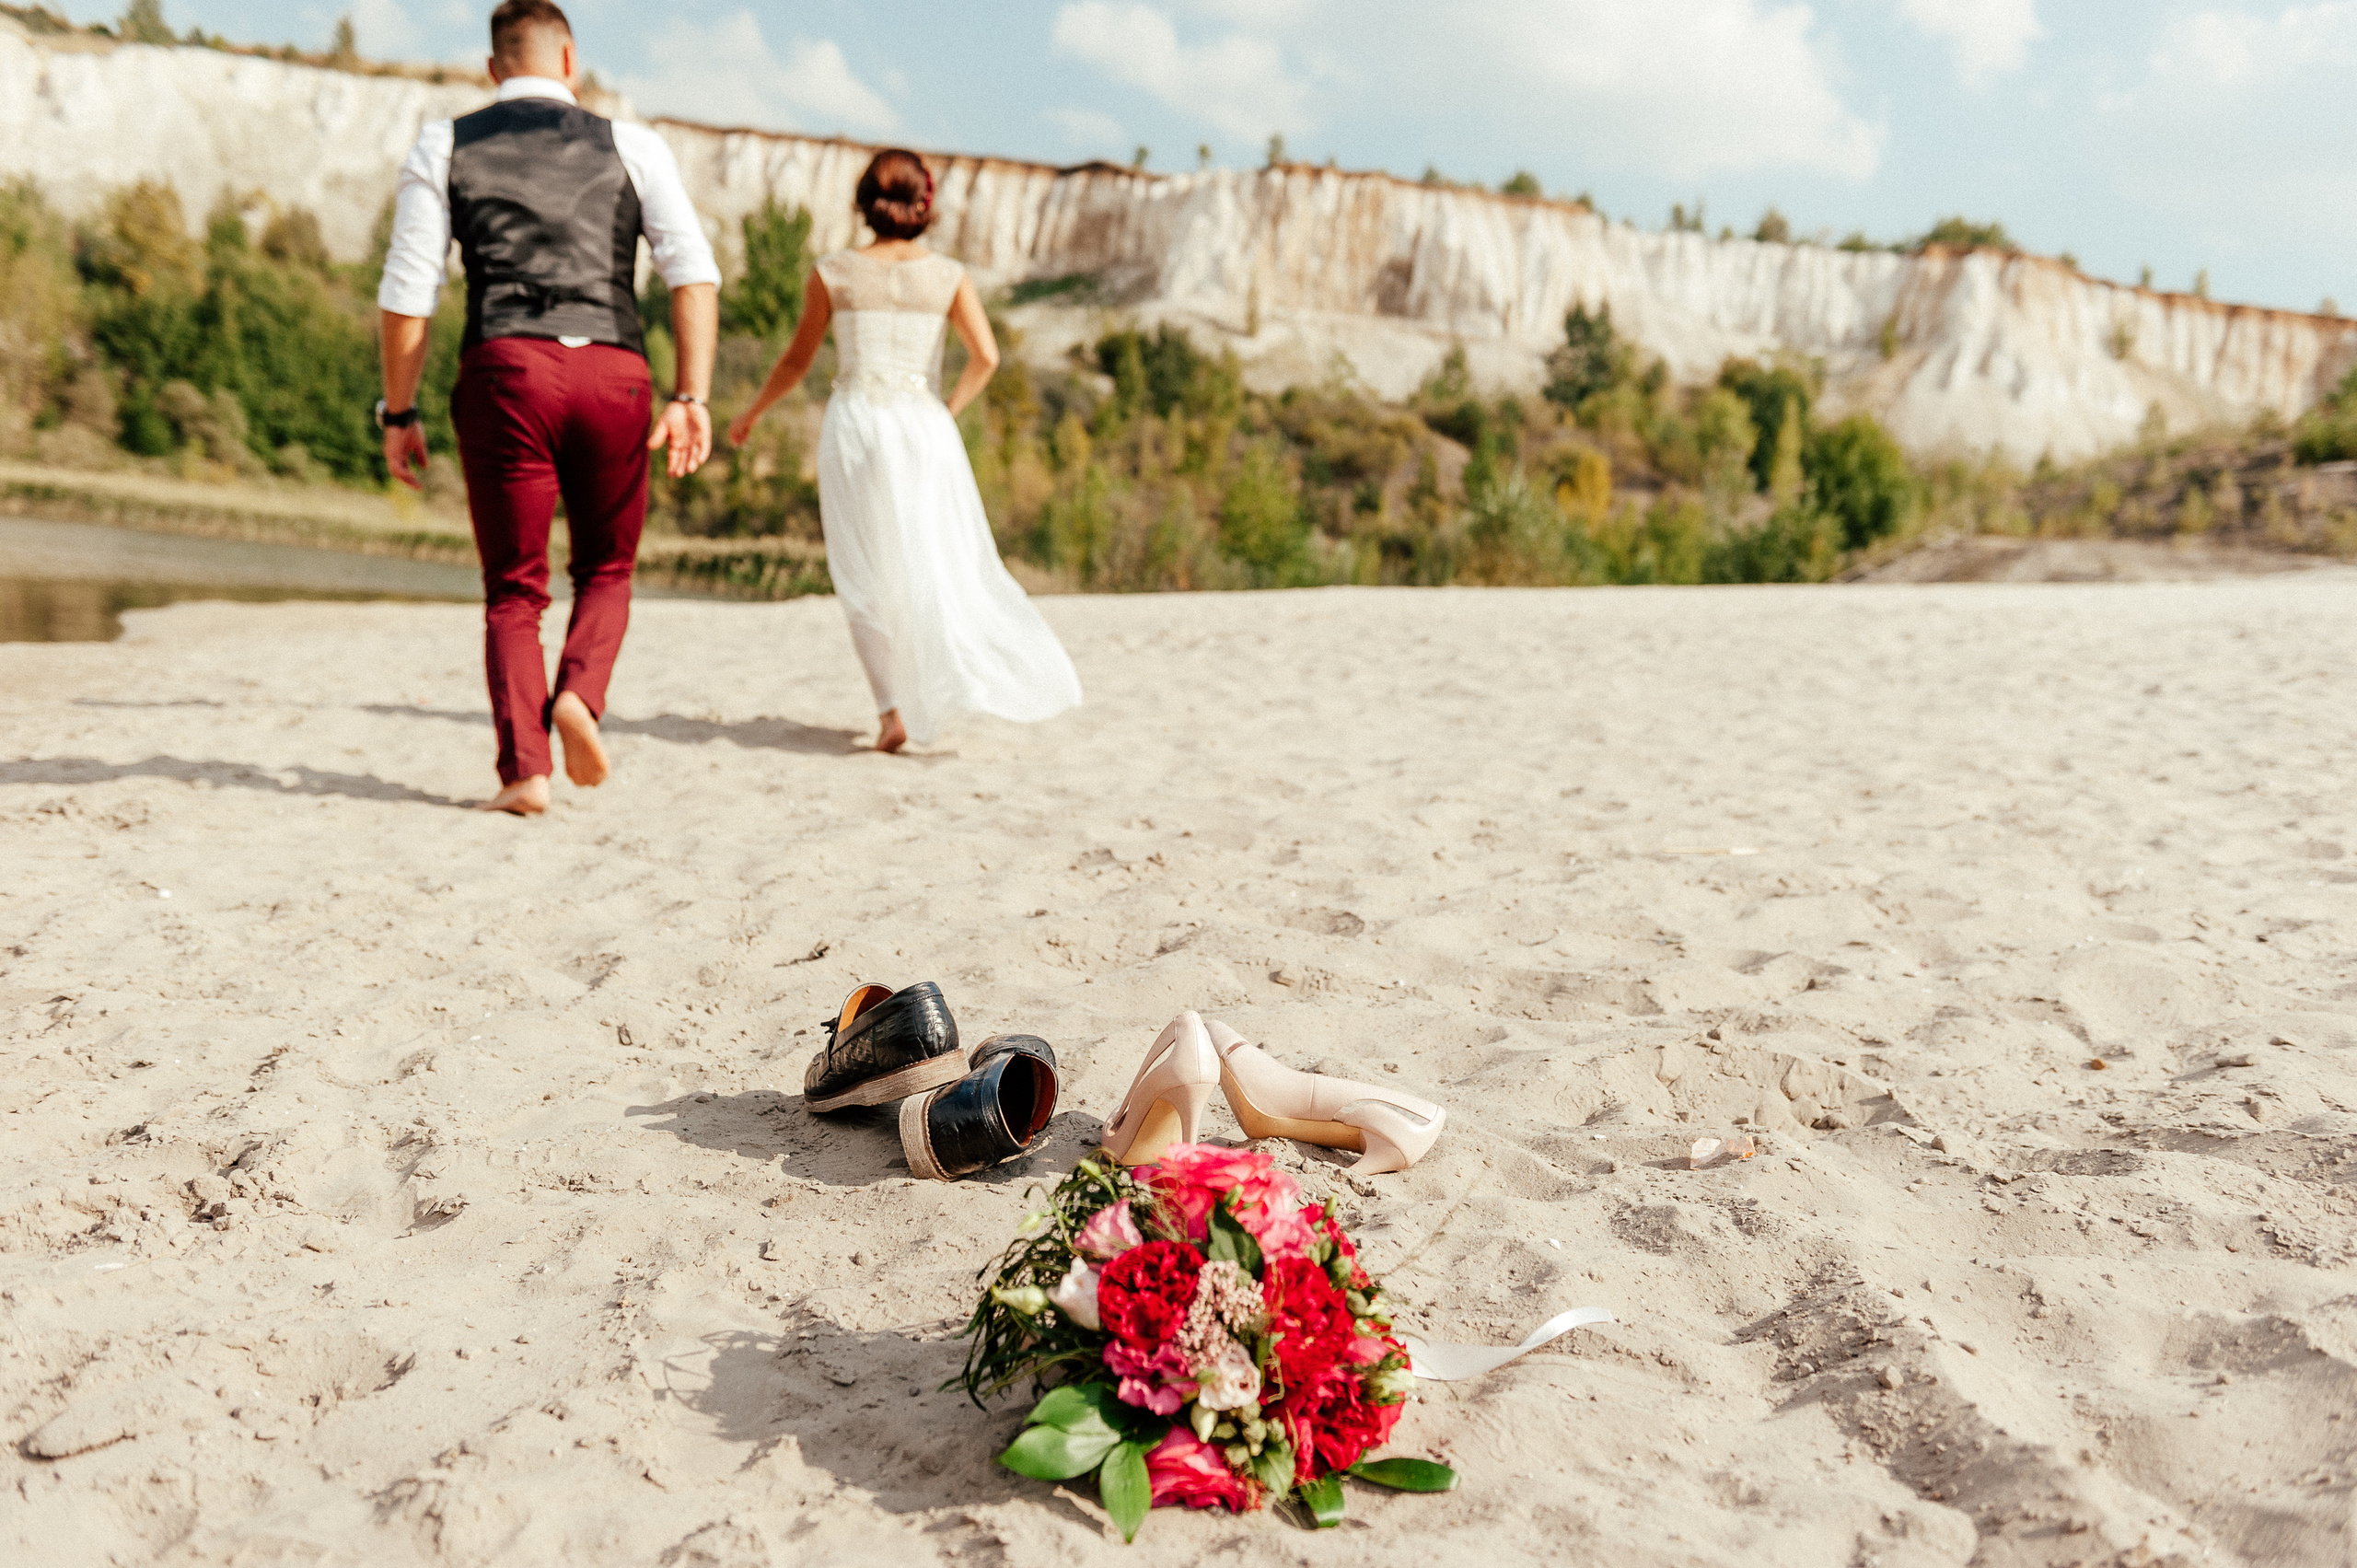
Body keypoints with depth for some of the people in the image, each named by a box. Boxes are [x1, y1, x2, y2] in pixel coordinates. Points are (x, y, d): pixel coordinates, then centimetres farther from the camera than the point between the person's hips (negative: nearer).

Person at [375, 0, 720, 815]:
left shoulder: (444, 145, 13)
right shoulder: (632, 145, 13)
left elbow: (407, 292, 5)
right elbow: (693, 271, -1)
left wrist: (399, 415, 10)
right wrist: (692, 399, -4)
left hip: (505, 370, 0)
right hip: (613, 372, 0)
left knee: (514, 588, 9)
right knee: (606, 568, 19)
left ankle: (524, 771, -3)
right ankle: (579, 693, -7)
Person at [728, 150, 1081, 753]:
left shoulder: (834, 271, 3)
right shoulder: (948, 275, 4)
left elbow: (797, 360, 8)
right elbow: (985, 356, -7)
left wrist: (751, 413, 22)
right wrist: (950, 410, 9)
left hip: (854, 425, 0)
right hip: (922, 425, 1)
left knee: (868, 580, 5)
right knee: (946, 565, 10)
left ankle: (895, 710, -3)